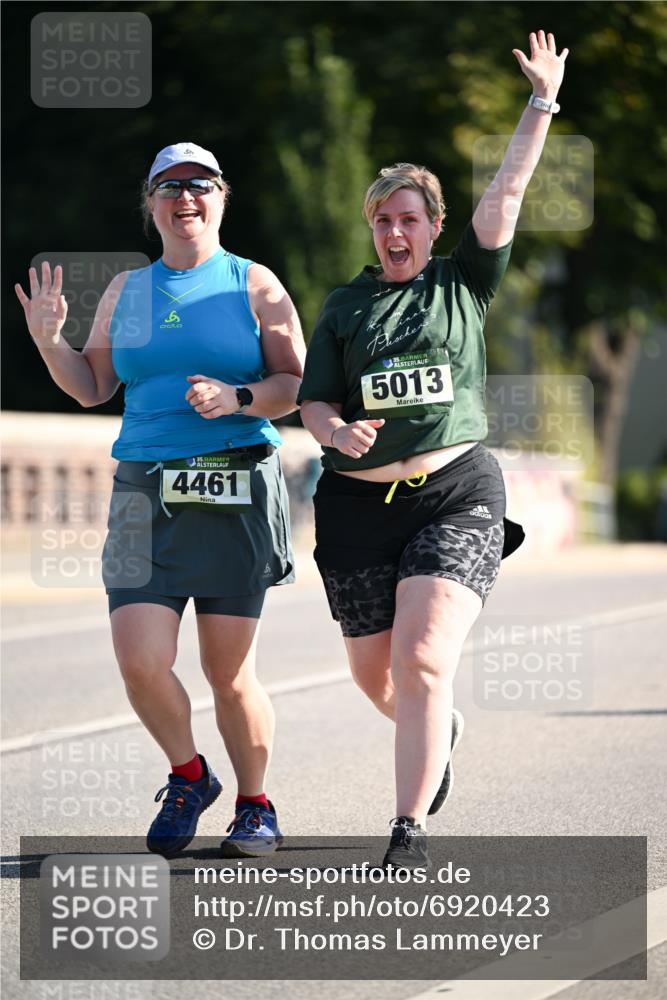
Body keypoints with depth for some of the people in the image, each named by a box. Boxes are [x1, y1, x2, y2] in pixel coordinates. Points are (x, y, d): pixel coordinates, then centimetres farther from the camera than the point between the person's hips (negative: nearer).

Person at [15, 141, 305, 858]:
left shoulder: (254, 285, 6)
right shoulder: (127, 290, 16)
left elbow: (295, 384, 2)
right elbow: (92, 388, 18)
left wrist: (238, 398, -15)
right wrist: (49, 341, 2)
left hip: (237, 492, -3)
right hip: (146, 494, 3)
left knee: (229, 672, -2)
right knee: (140, 662, -10)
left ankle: (255, 806, 18)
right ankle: (188, 776, 16)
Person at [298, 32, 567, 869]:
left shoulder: (463, 283, 6)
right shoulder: (345, 307, 9)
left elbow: (507, 192, 1)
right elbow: (312, 402, 7)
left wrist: (543, 103, -2)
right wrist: (338, 431, -15)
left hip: (456, 493, -3)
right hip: (358, 503, 3)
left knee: (422, 664, -18)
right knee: (375, 676, 13)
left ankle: (410, 833, -16)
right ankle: (439, 733, 47)